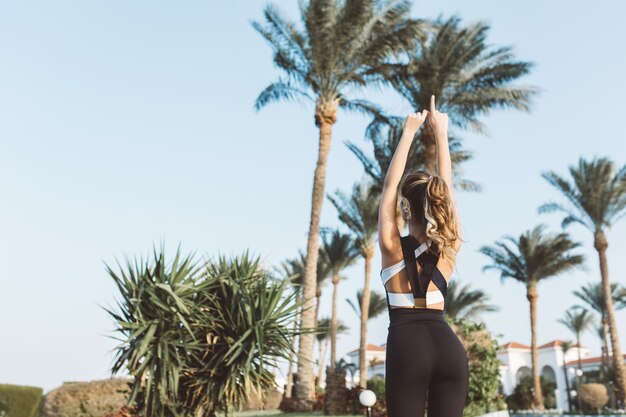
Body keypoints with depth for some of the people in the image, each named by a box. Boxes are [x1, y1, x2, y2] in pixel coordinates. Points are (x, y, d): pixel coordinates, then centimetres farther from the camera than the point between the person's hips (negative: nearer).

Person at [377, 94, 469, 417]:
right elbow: (446, 186, 18)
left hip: (407, 344, -3)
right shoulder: (449, 247, 9)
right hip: (449, 346, 4)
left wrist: (409, 131, 17)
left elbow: (390, 184, 9)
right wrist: (440, 131, 24)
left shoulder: (392, 246, 2)